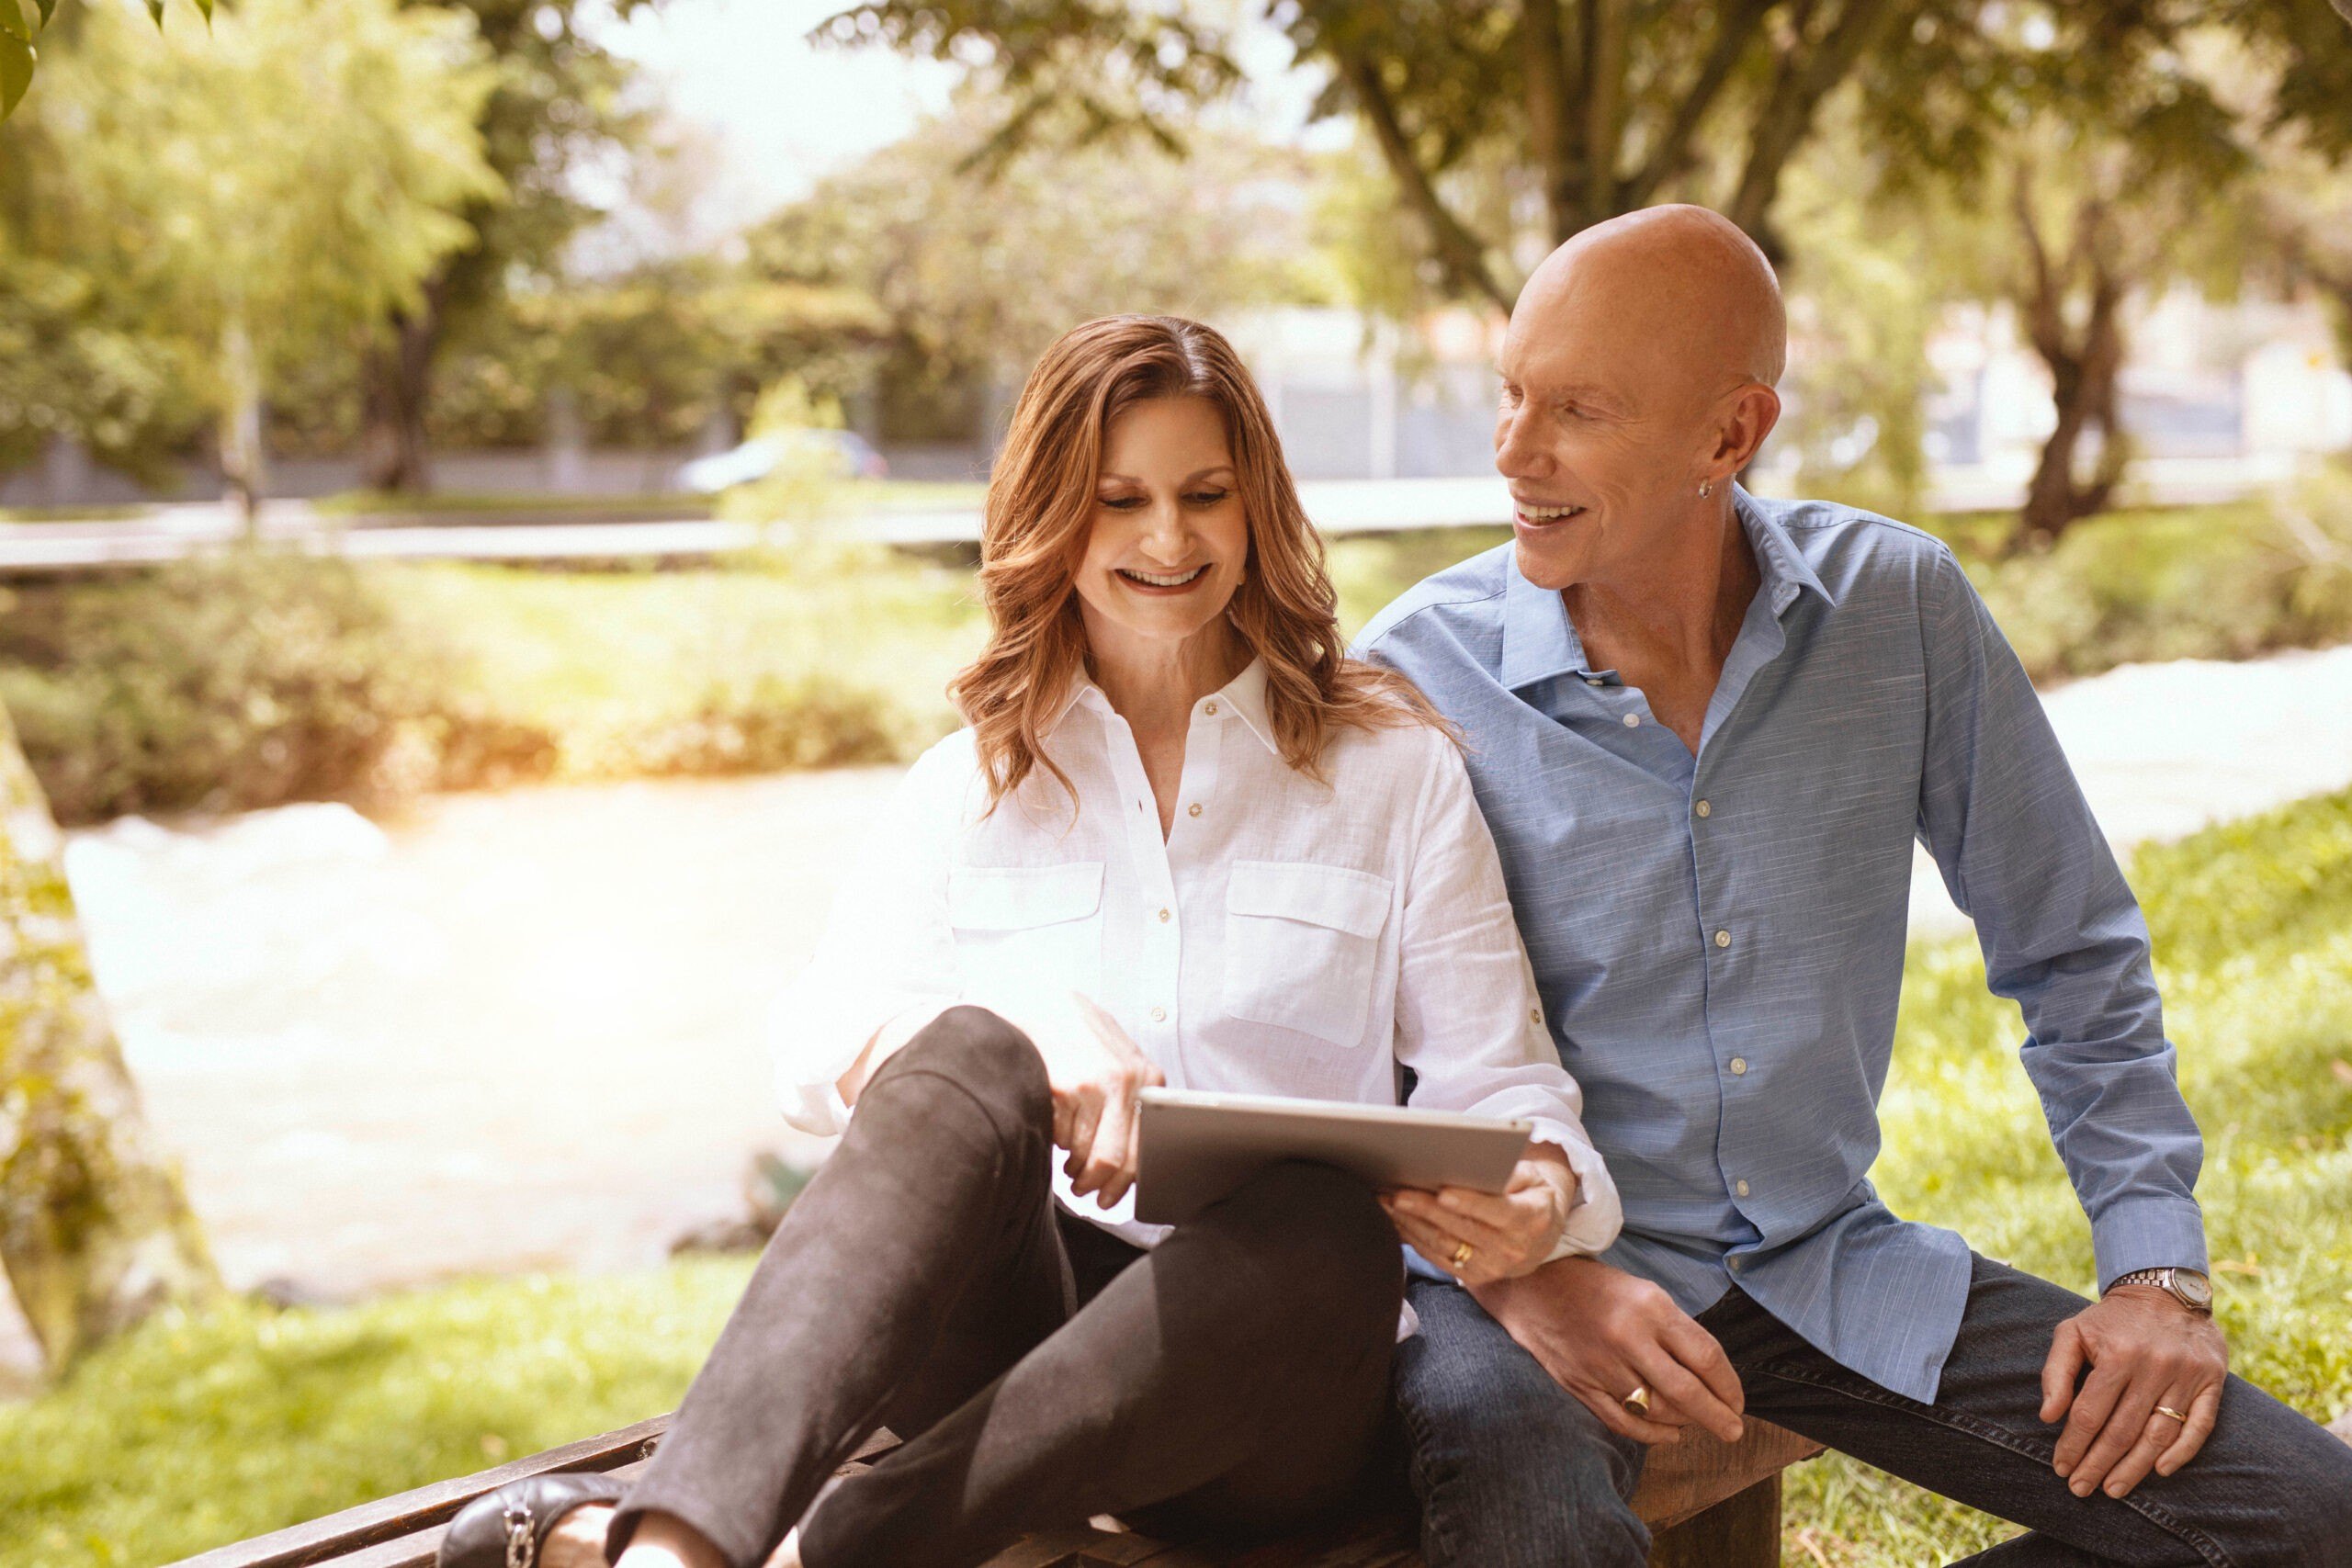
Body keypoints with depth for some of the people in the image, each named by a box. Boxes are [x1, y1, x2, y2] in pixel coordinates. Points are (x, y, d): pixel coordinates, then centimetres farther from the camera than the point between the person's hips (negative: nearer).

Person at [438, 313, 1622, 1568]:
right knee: (971, 1062, -31)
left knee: (1325, 1224, -36)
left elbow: (1498, 1083, 7)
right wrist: (1030, 1032, -20)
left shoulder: (1393, 768, 12)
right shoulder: (974, 785, 16)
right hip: (1006, 1314, 1)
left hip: (1250, 1380, 0)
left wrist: (1538, 1195, -18)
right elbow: (812, 1047, 1)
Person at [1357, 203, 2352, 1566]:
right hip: (1538, 1270, -4)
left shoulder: (1899, 606, -2)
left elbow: (2073, 951, 9)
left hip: (1835, 1264, 4)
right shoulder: (1415, 675, -10)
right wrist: (1520, 1277, -23)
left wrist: (2157, 1269, 2)